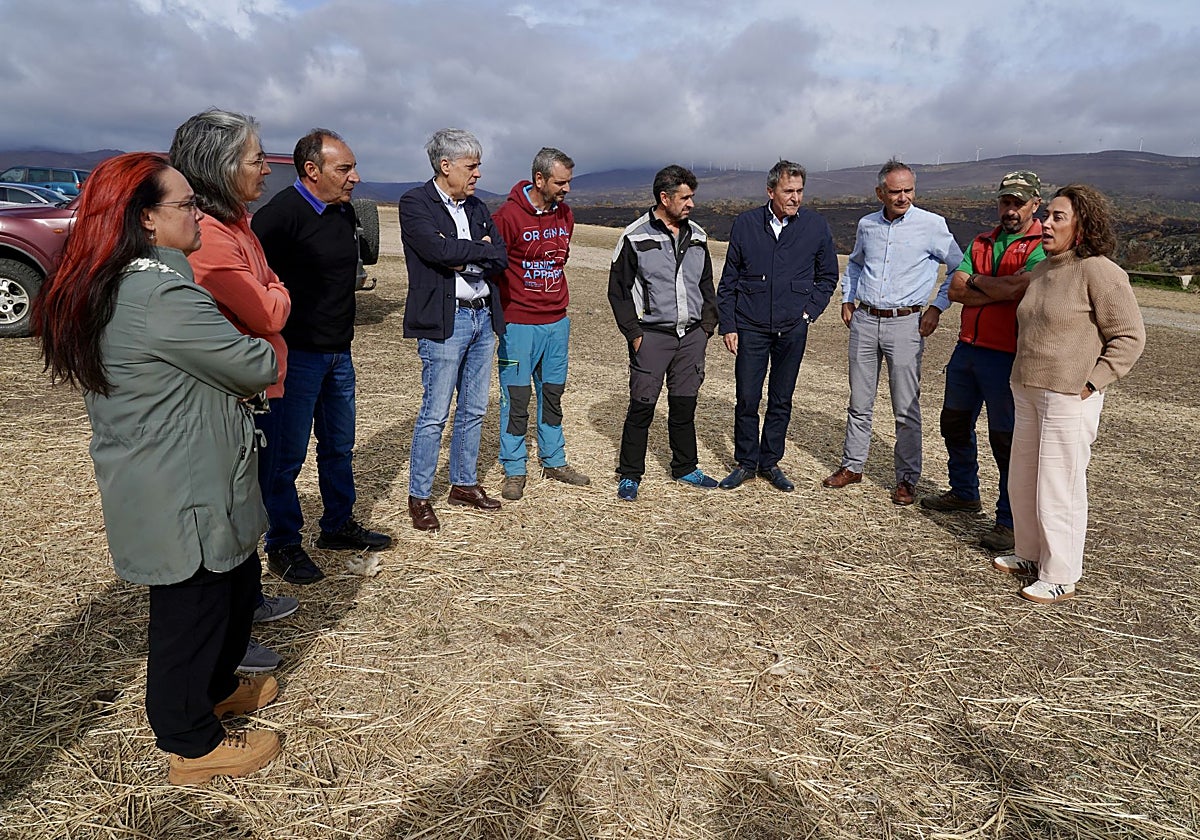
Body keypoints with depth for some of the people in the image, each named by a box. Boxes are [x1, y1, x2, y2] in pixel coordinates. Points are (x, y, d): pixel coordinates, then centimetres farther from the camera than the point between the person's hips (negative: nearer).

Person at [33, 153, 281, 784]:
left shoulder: (107, 287, 8)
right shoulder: (162, 295, -26)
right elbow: (255, 367, -20)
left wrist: (233, 353, -2)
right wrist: (261, 349, 3)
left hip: (154, 486, 10)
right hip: (183, 496, -10)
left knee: (236, 582, 26)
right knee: (193, 607, 8)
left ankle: (216, 687, 47)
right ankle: (193, 746, 28)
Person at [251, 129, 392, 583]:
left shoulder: (346, 212, 9)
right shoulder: (279, 215, -18)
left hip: (338, 353, 8)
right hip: (296, 354, -8)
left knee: (339, 446, 18)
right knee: (286, 453, 3)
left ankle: (338, 526, 34)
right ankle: (283, 545, 18)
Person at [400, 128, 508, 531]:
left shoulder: (476, 207, 14)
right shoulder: (415, 203, -6)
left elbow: (500, 259, 5)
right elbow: (439, 249, -23)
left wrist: (464, 260, -11)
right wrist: (481, 250, -8)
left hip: (483, 317, 7)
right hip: (445, 321, -7)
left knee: (474, 410, 14)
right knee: (435, 415, -2)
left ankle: (464, 484, 28)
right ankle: (419, 497, 11)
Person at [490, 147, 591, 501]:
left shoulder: (565, 214, 8)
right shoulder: (509, 215, -12)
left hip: (556, 322, 6)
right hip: (518, 325, -6)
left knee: (552, 394, 14)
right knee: (516, 399, 0)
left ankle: (554, 461, 28)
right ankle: (514, 471, 12)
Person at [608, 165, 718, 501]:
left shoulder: (697, 237, 10)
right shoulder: (636, 237, -5)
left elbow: (706, 285, 19)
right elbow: (618, 290, -4)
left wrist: (707, 325, 9)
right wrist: (633, 333, -9)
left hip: (691, 335, 5)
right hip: (652, 335, -4)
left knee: (684, 405, 12)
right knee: (642, 407, 0)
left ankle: (685, 468, 28)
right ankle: (630, 474, 13)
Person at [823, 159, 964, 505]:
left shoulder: (932, 225, -4)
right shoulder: (866, 225, 9)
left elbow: (959, 268, 4)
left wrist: (937, 308, -3)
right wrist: (847, 299, 16)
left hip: (905, 323, -4)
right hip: (864, 321, 4)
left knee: (906, 408, 0)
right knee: (859, 402, 11)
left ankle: (907, 479, 11)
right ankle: (852, 465, 24)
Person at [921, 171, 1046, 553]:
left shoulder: (1043, 246, -6)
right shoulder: (981, 243, 13)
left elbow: (1019, 288, -23)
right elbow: (955, 290, 1)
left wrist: (976, 281, -6)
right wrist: (1000, 290, -12)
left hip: (1007, 357, -7)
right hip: (967, 347, 7)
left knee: (1006, 439, -1)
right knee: (954, 424, 18)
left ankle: (1010, 521, 11)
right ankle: (964, 493, 37)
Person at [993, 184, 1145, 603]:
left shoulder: (1099, 271, -13)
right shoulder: (1040, 270, 11)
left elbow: (1130, 336, -11)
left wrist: (1091, 382, -15)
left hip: (1069, 398, -8)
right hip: (1029, 391, 8)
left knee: (1059, 490, -1)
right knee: (1022, 481, 17)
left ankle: (1060, 577, 13)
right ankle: (1030, 555, 34)